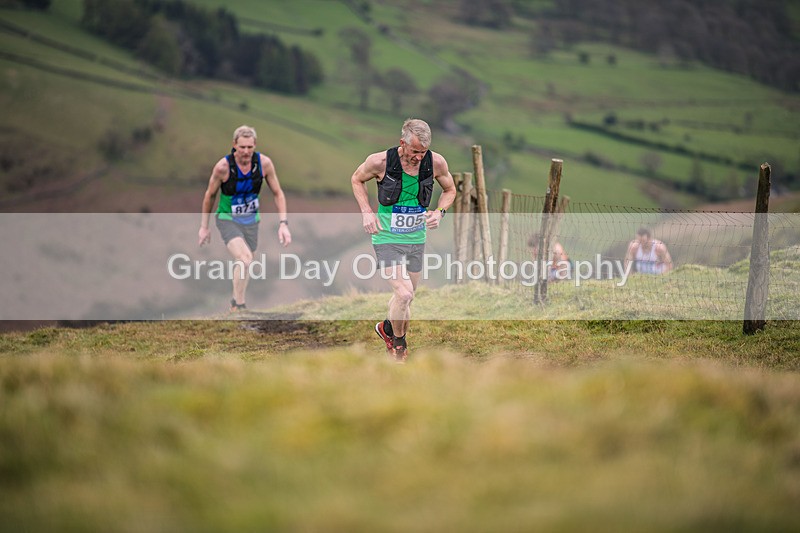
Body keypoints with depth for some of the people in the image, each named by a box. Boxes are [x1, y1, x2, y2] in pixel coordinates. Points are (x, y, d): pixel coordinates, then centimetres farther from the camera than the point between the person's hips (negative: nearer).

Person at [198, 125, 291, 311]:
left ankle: (236, 302, 36)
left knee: (245, 264, 13)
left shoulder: (264, 163, -14)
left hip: (251, 220, 4)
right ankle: (239, 306, -14)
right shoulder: (223, 166, -21)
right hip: (227, 219, -4)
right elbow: (210, 195, -5)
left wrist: (283, 224, -10)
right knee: (244, 258, -25)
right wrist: (204, 227, 3)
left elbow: (277, 193, -1)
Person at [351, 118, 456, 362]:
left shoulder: (436, 162, -11)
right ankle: (398, 342, 9)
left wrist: (439, 212, -10)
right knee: (404, 293, -18)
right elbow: (357, 179, 3)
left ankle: (387, 328, 45)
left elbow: (450, 190, 9)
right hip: (387, 238, -4)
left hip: (416, 239, 4)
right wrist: (367, 212, -8)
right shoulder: (380, 161, -18)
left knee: (406, 296, 14)